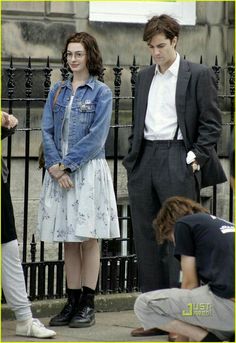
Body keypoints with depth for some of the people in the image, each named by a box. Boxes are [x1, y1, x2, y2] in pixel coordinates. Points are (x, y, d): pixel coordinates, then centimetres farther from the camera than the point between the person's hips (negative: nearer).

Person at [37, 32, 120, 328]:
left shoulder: (101, 93, -2)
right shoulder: (57, 91, 11)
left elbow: (96, 136, -10)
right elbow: (47, 131, 6)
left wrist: (66, 165, -14)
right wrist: (55, 167, -8)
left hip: (88, 171, -4)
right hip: (59, 171, 4)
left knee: (88, 237, -2)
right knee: (68, 240, 6)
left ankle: (88, 304, 2)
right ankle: (72, 302, 11)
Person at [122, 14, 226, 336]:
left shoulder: (199, 75, -1)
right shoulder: (144, 77, 17)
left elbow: (212, 123, -3)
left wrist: (196, 158, -10)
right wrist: (133, 160, 11)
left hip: (177, 162, -6)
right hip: (145, 162, 6)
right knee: (146, 239, 6)